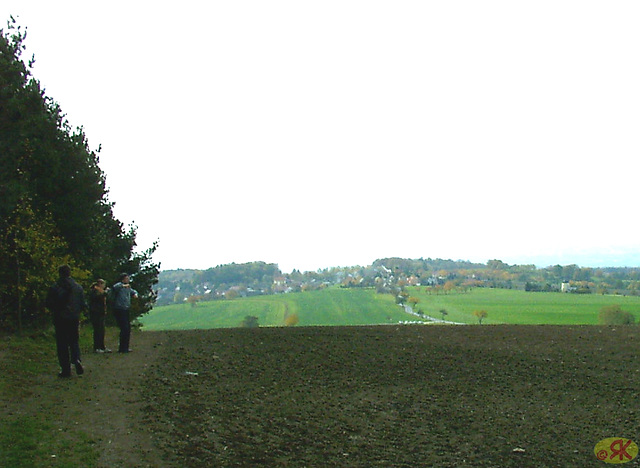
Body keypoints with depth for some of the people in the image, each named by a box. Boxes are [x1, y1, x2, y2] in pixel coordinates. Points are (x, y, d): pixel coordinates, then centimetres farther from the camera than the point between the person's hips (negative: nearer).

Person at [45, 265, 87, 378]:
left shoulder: (54, 288, -7)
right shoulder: (78, 287, 0)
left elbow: (49, 304, -5)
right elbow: (83, 304, 2)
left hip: (60, 319, -2)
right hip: (74, 319, 2)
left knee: (62, 344, 5)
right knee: (74, 341, 15)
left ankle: (66, 369, 4)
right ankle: (76, 360, -12)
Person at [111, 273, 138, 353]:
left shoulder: (128, 287, 17)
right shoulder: (119, 285, -8)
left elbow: (133, 291, 36)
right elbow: (115, 287, -32)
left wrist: (135, 294, 13)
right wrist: (123, 285, -44)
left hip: (126, 310, 9)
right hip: (119, 310, -9)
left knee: (128, 329, 13)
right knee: (124, 329, -12)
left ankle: (125, 347, 24)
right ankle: (122, 348, -7)